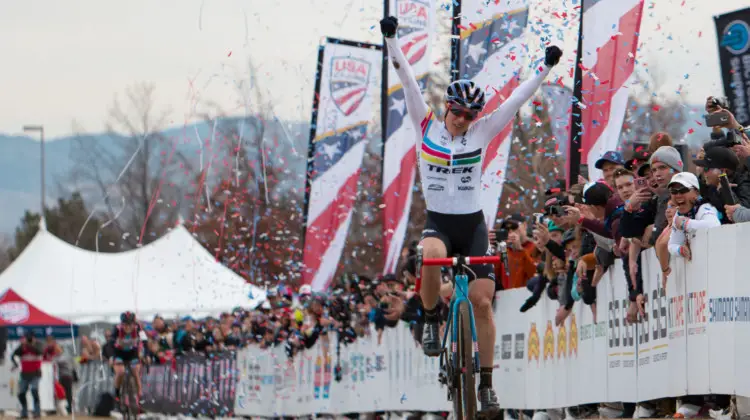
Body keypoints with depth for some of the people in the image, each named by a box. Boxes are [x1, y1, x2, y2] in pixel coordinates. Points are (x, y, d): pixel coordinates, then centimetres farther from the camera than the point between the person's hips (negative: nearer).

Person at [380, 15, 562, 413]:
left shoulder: (482, 132, 0)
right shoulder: (427, 127, -1)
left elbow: (518, 98, -1)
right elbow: (408, 81, -7)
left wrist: (545, 68, -7)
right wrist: (391, 40, -13)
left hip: (473, 223, 1)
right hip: (438, 221, -1)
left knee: (482, 301, -6)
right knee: (432, 257, -37)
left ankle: (486, 382, 4)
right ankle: (431, 320, -9)